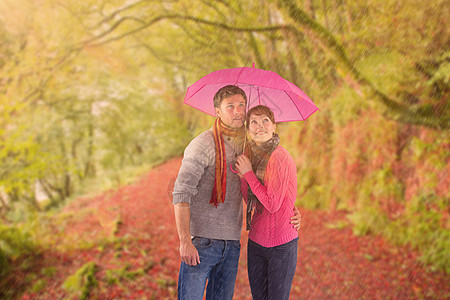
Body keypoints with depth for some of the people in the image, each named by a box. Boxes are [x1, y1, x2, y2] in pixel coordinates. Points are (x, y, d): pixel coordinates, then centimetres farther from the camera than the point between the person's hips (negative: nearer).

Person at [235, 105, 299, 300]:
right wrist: (240, 176, -7)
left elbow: (272, 204, -21)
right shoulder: (251, 156, 5)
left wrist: (248, 173, -15)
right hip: (256, 241, 7)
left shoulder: (280, 157, -18)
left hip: (281, 244, -6)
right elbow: (250, 202, 7)